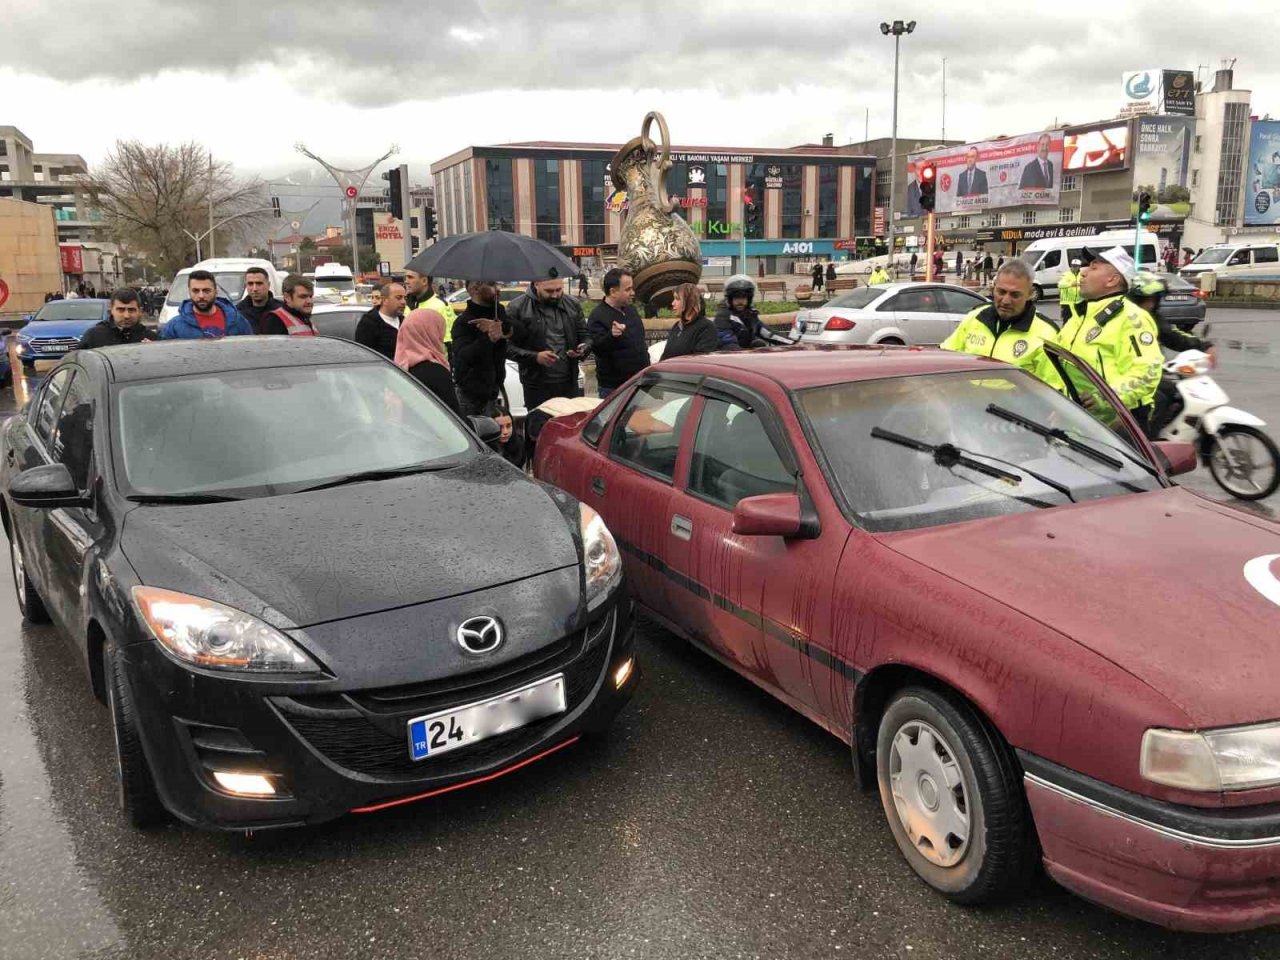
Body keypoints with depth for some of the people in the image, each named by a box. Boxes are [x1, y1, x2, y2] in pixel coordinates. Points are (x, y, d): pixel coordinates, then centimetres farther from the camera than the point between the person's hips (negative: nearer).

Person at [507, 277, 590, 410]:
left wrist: (584, 349, -8)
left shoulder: (572, 304, 7)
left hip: (569, 383, 3)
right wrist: (535, 357, -21)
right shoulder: (518, 308, -6)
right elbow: (508, 346, -8)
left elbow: (585, 336, 15)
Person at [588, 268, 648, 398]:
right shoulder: (598, 316, -15)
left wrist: (647, 366, 21)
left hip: (640, 382, 8)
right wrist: (611, 336, -45)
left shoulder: (630, 310, 12)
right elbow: (596, 347, -27)